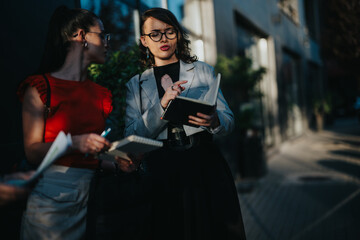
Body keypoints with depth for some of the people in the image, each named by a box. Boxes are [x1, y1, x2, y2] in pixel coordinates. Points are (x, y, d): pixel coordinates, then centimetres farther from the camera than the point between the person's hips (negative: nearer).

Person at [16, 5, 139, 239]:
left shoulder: (100, 94, 14)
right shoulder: (40, 87, -3)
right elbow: (32, 151, -9)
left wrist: (118, 164, -1)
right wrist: (74, 143, -25)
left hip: (90, 193, 5)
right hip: (52, 192, -5)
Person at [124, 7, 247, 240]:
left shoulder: (204, 71, 10)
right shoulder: (135, 85, 11)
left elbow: (228, 119, 5)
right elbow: (131, 135, -1)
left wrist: (214, 121, -18)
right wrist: (162, 105, -15)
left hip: (205, 164, 0)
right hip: (162, 174, 0)